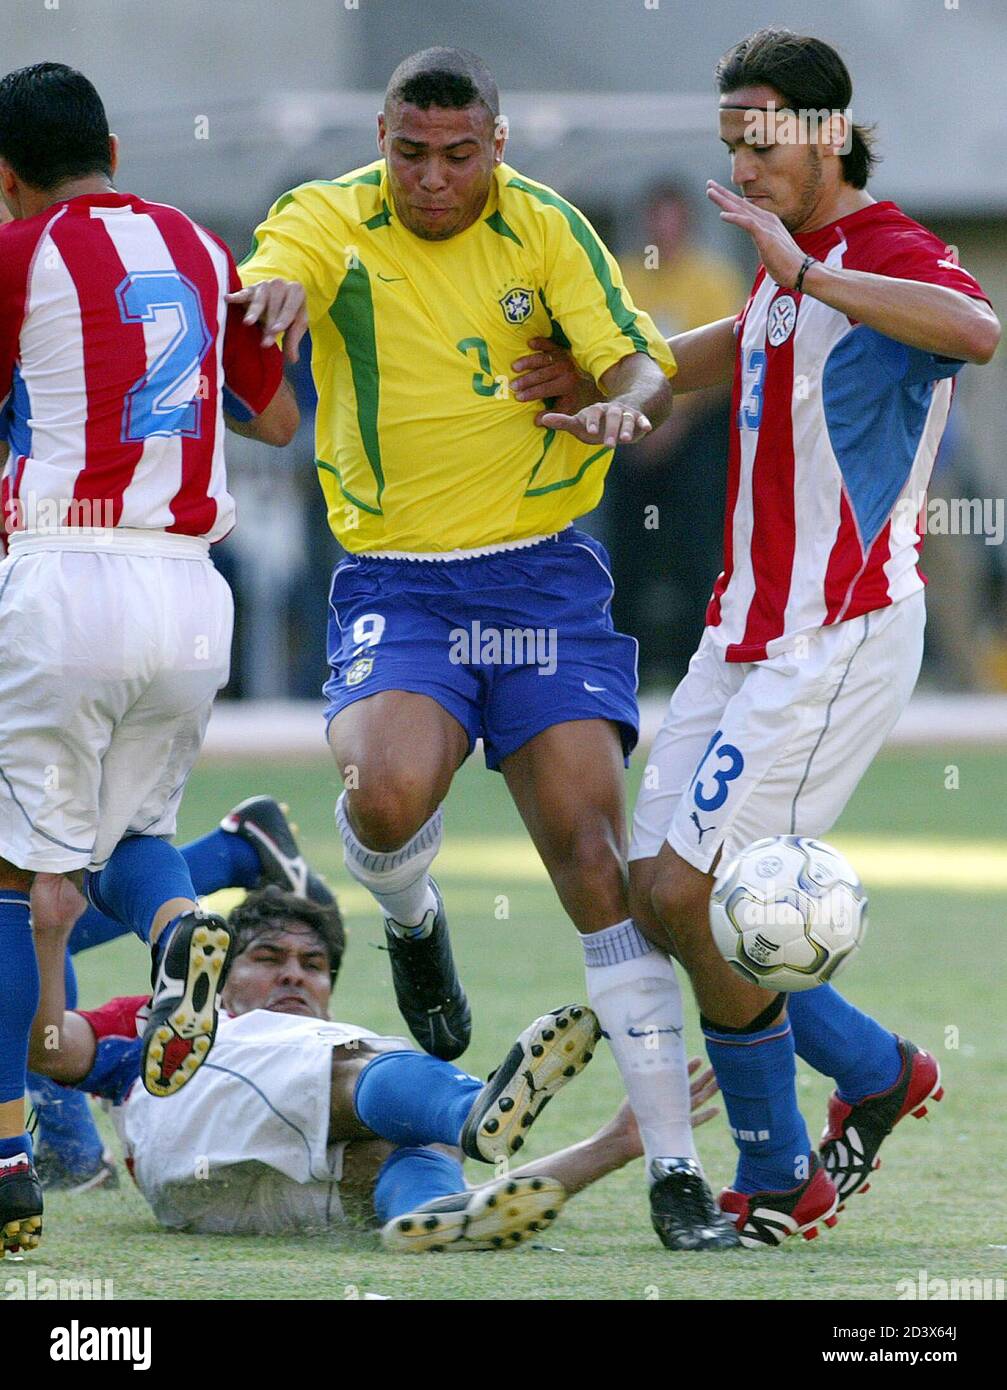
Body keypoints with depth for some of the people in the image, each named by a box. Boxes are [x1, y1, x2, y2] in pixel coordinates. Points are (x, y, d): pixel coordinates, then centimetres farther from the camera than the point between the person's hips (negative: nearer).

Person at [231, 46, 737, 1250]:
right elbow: (263, 284, -22)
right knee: (389, 790, -29)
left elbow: (641, 364, -3)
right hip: (394, 580, -1)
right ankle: (411, 924, 11)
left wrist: (622, 406, -28)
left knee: (594, 856, -9)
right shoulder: (331, 221, -3)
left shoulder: (547, 229, 0)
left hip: (541, 571, 1)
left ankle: (674, 1167, -5)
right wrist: (276, 292, -47)